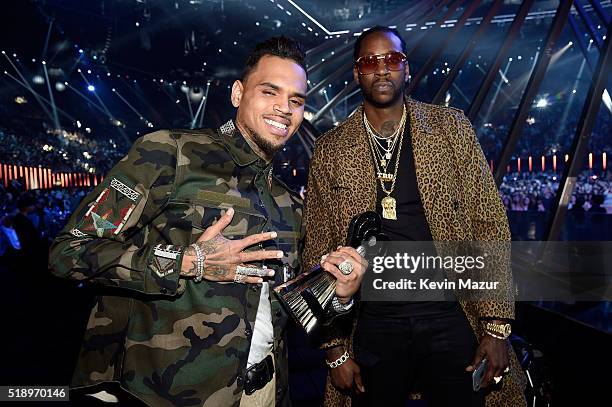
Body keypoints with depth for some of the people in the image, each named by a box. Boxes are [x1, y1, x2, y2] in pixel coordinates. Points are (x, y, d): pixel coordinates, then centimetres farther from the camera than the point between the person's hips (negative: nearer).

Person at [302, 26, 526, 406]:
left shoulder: (451, 127, 1)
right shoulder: (329, 150, 1)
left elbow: (489, 224, -1)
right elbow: (319, 253, 1)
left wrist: (497, 326, -6)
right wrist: (336, 347, -1)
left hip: (452, 317, 0)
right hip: (373, 324, 1)